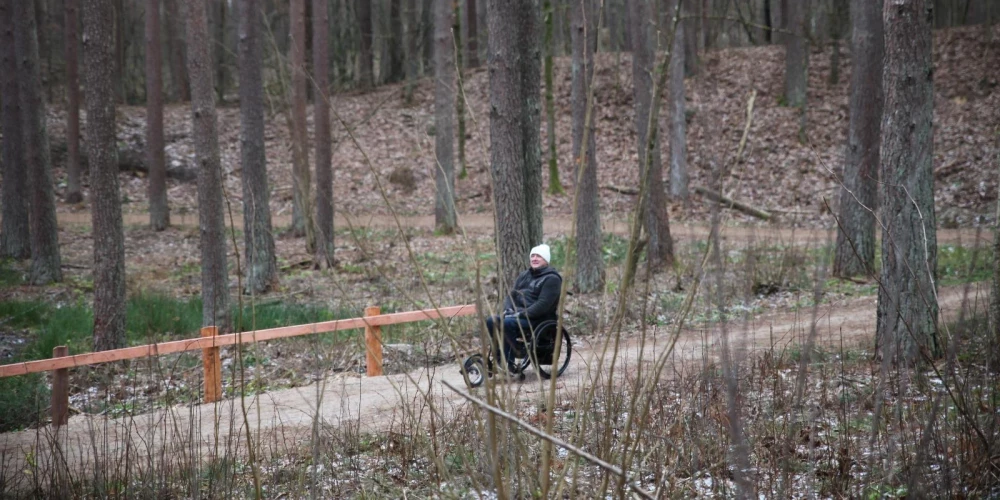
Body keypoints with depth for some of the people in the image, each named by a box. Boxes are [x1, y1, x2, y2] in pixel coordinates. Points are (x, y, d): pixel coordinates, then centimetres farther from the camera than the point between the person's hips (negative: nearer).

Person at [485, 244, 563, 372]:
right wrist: (508, 309, -4)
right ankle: (500, 356, -11)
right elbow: (511, 294, 18)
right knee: (491, 321, -15)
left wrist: (521, 314, -21)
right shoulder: (524, 276, 20)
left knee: (507, 323, -32)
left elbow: (543, 304, -17)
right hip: (517, 314, 8)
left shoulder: (551, 279, -6)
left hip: (539, 319, -8)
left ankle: (509, 363, -27)